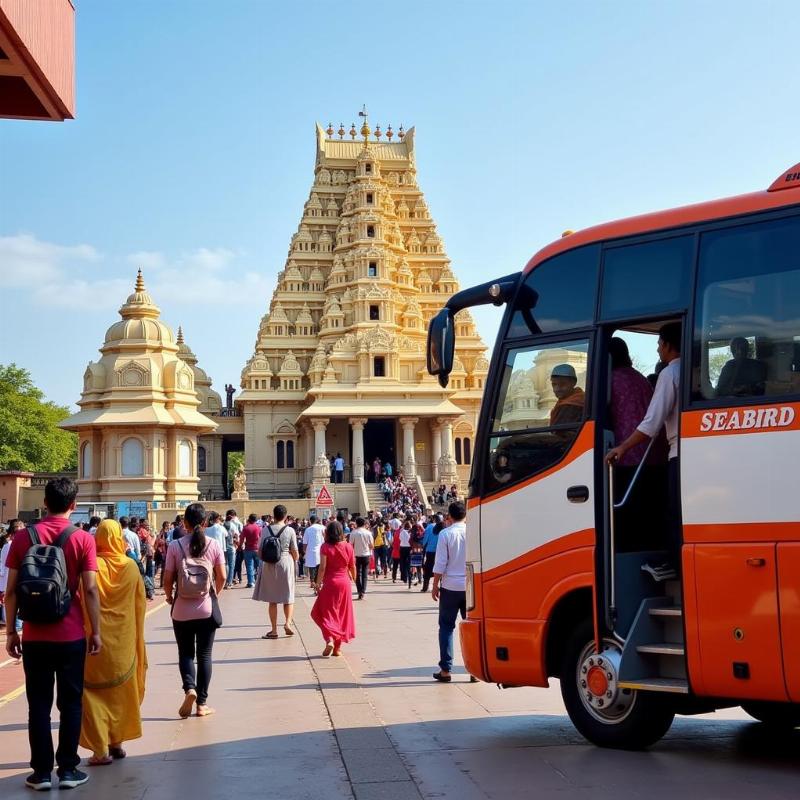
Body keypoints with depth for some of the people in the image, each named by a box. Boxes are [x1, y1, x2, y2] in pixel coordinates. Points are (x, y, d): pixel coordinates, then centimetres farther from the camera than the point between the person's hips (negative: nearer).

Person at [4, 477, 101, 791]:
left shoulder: (23, 538, -2)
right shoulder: (83, 540, -6)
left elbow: (11, 590, -1)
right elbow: (90, 590, -8)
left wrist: (11, 631, 7)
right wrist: (96, 631, 0)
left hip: (34, 637, 1)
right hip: (71, 636, -1)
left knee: (39, 705, 8)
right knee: (70, 703, 9)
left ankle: (41, 772, 11)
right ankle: (68, 770, 11)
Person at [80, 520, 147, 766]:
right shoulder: (131, 567, -4)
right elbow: (140, 605, 3)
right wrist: (137, 638, 14)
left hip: (96, 641, -3)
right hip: (124, 641, 3)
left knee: (94, 691, 5)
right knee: (121, 691, 17)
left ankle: (101, 749, -1)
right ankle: (117, 742, 24)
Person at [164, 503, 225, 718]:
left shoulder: (175, 546, -6)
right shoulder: (213, 545, -3)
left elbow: (168, 578, -6)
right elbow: (222, 576, 0)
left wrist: (168, 596, 13)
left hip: (182, 609, -1)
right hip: (207, 608, 1)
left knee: (185, 652, 13)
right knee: (205, 654, 9)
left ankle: (189, 688, -12)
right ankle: (202, 703, 10)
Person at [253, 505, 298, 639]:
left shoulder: (265, 530, -3)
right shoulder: (290, 530, -7)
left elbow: (260, 550, 2)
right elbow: (295, 552, -3)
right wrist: (294, 561, 17)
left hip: (269, 566, 1)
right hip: (286, 564, -1)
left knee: (272, 600, 9)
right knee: (288, 597, 12)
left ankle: (274, 630, 10)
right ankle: (287, 622, -8)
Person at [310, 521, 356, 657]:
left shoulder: (325, 547, -10)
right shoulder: (348, 547, 0)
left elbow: (322, 567, -14)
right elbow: (353, 567, 6)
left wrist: (318, 583, -5)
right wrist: (353, 579, 23)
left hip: (330, 583, -3)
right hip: (345, 583, 3)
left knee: (326, 613, 6)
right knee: (342, 615, 11)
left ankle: (329, 639, -16)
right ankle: (338, 648, 14)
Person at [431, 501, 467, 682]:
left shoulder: (445, 534, -8)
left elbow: (440, 564, -8)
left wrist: (435, 585, 0)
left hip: (450, 586, -2)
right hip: (471, 586, 2)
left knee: (446, 626, 6)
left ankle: (446, 669, 3)